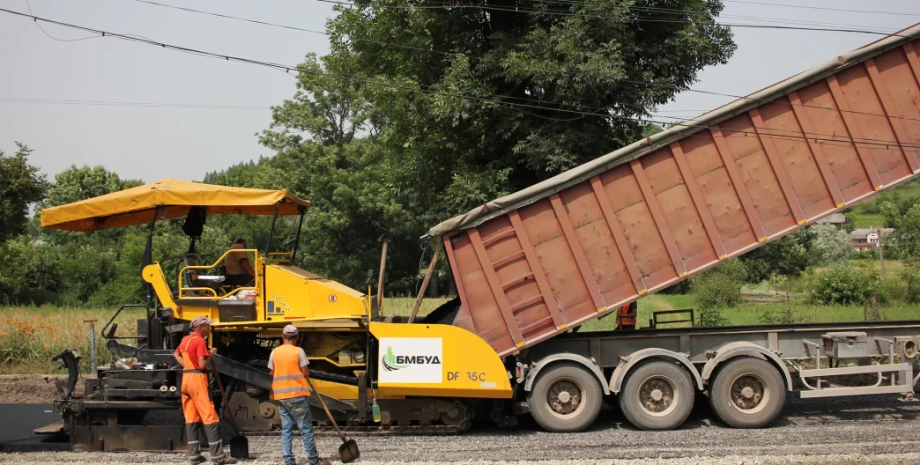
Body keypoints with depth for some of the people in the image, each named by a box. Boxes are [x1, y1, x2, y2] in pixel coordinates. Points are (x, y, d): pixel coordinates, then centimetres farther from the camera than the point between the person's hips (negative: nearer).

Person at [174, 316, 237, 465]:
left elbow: (176, 354, 32)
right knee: (210, 418, -8)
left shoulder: (185, 340, 14)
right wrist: (210, 355, -2)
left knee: (191, 419, 9)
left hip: (186, 378, 9)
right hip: (197, 378, -9)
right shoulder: (199, 341, -13)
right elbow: (202, 365, -19)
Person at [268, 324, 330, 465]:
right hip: (297, 395, -4)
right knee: (306, 428, 1)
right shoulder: (298, 351, -7)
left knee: (286, 429, 8)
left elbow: (273, 373, 10)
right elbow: (306, 373, -6)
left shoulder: (274, 352, 5)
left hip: (281, 395, 4)